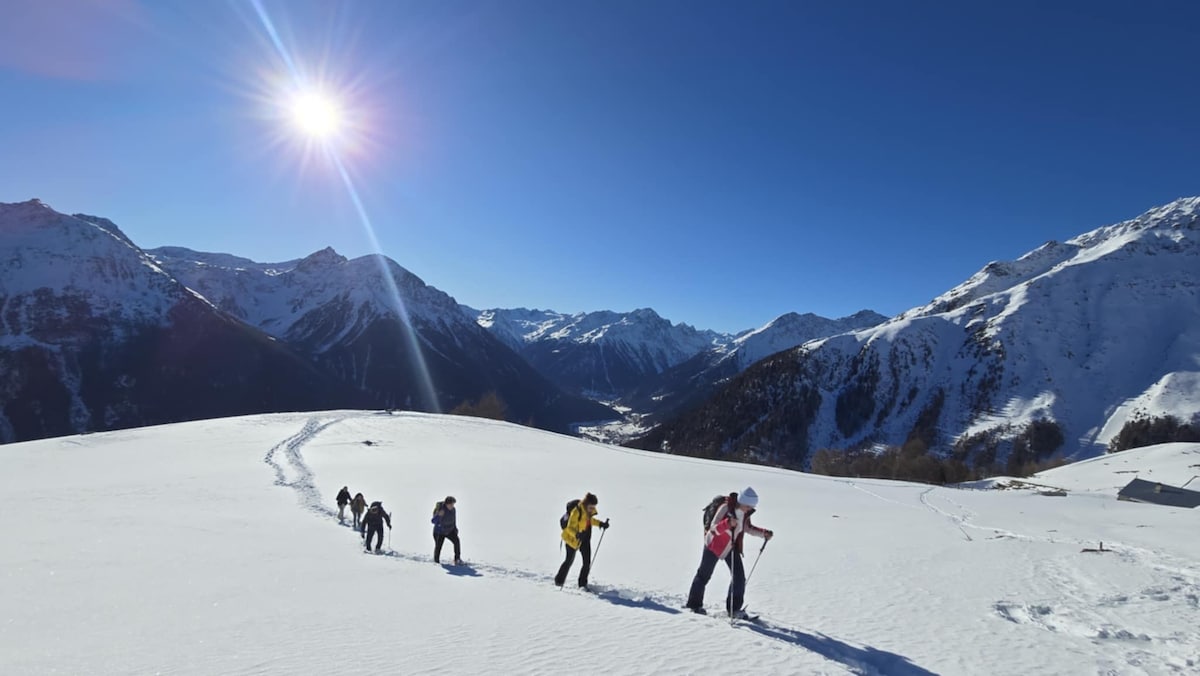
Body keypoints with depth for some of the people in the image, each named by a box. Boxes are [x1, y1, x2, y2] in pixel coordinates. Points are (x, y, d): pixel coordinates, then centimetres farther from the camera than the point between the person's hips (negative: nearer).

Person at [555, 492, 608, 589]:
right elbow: (570, 528, -30)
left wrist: (601, 524, 2)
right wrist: (577, 535, -48)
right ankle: (559, 581, 32)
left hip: (585, 538, 6)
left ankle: (583, 584, 14)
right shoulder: (576, 512, -30)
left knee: (587, 562, -2)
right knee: (569, 560, 10)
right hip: (573, 538, -6)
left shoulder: (589, 510, -8)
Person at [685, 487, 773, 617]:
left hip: (732, 547, 6)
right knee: (704, 575, 8)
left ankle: (733, 608, 10)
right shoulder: (725, 508, -29)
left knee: (739, 577, -5)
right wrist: (727, 523, -50)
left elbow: (748, 528, 10)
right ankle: (695, 604, 26)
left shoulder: (745, 513, -8)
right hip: (714, 545, -5)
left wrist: (764, 533, -5)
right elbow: (713, 529, -32)